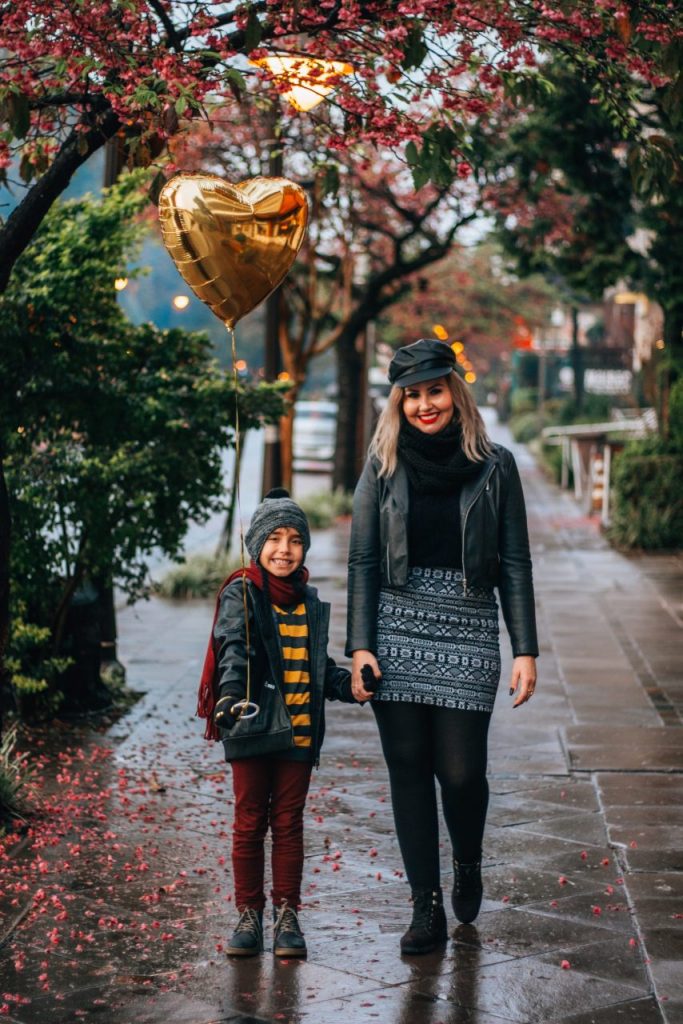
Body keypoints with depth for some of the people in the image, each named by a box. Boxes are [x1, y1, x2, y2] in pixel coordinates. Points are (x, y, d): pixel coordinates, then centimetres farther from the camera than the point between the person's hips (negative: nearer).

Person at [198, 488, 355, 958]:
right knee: (250, 823, 5)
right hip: (252, 728, -3)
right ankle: (249, 914, 14)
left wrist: (349, 684, 3)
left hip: (299, 731, 3)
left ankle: (287, 914, 16)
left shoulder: (311, 603, 11)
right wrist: (230, 696, -35)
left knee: (288, 824, 8)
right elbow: (233, 650, -19)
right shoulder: (241, 595, -4)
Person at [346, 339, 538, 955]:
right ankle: (427, 907, 12)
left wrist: (526, 650, -2)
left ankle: (468, 865, 27)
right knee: (409, 768, 2)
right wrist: (359, 646, -4)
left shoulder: (494, 467, 3)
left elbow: (514, 565, 4)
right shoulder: (385, 465, 6)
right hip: (398, 632, 1)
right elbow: (363, 562, 4)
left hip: (467, 633, -1)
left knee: (460, 770, -5)